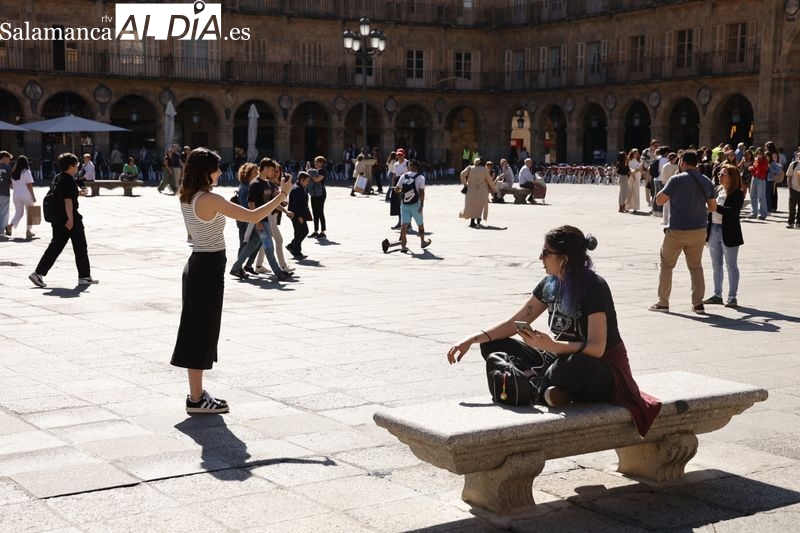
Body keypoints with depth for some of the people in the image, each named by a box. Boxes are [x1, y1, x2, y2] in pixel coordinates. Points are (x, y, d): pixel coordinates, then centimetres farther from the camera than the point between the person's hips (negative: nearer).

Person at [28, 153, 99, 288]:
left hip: (58, 220, 9)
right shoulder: (69, 180, -15)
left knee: (55, 246, 8)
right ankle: (84, 276, 11)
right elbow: (68, 201, -21)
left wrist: (77, 193, 22)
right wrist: (70, 219, -23)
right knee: (80, 248, 3)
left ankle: (38, 273, -1)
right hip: (71, 219, -9)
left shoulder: (58, 178, 13)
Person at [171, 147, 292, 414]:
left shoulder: (187, 198, 7)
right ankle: (196, 399, 6)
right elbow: (253, 217, -21)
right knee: (202, 331, -2)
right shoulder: (210, 199, -20)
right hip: (209, 267, -9)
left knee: (198, 329, 15)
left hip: (197, 264, 9)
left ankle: (197, 393, 23)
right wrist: (282, 195, -12)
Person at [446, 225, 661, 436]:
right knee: (493, 347, -3)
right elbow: (515, 322, 10)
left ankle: (534, 380, -12)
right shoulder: (550, 284, 3)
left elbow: (596, 348, -26)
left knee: (573, 366, -44)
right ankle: (546, 390, -22)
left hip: (602, 372, -7)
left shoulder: (594, 287, -19)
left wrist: (550, 345, -39)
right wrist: (473, 339, -1)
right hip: (561, 358, 8)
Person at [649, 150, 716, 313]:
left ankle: (663, 303, 11)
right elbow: (713, 207, 11)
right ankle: (698, 303, 10)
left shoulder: (677, 180, -12)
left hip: (677, 231, -4)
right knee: (696, 266, 15)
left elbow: (659, 200, -9)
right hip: (699, 230, 5)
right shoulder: (706, 182, 5)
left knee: (666, 265, 9)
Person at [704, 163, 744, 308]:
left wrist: (716, 207, -29)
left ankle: (732, 297, 7)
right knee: (716, 265, 13)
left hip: (729, 233, -7)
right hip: (714, 231, 7)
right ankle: (717, 295, 22)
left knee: (731, 265, 1)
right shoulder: (717, 190, 9)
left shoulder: (737, 194, -10)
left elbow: (733, 211, -24)